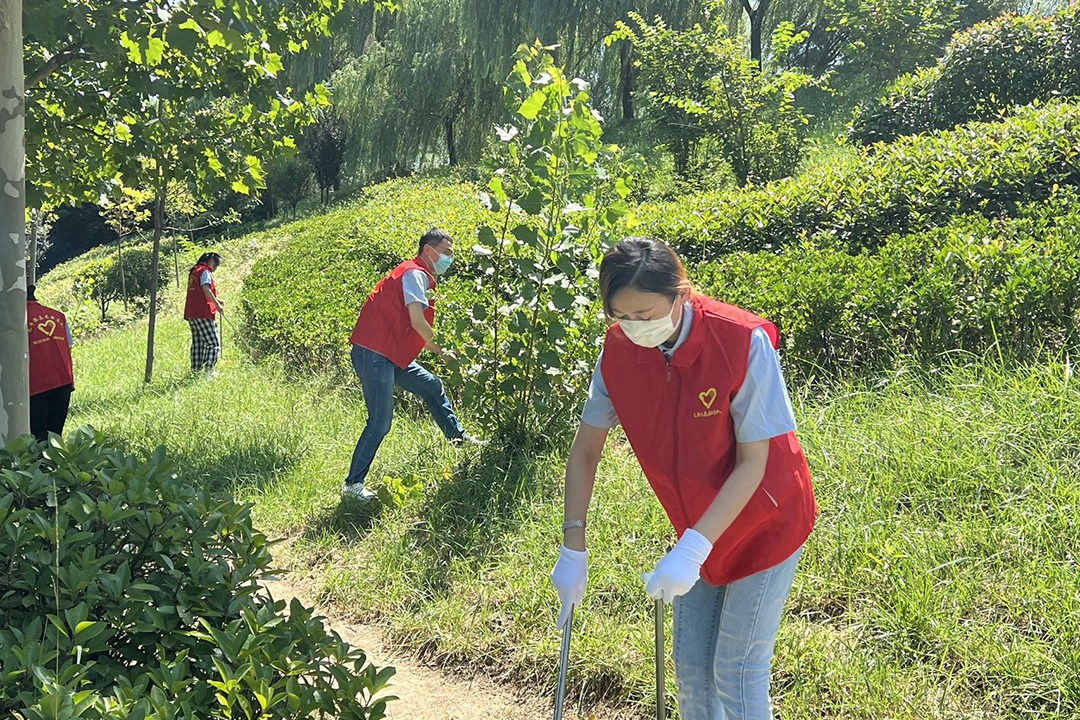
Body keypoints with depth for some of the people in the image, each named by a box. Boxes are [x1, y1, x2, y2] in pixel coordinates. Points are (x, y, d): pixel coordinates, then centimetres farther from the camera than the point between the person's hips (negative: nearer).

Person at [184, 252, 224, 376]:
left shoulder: (194, 271, 22)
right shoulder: (205, 271, -6)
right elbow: (206, 289, -18)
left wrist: (215, 299, 24)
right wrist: (217, 305, -12)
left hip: (191, 314, 9)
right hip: (203, 313, -9)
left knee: (197, 343, 13)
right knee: (214, 343, -9)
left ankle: (195, 371, 12)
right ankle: (208, 370, -20)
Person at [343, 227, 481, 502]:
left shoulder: (419, 276, 20)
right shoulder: (415, 273, -11)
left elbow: (414, 332, 20)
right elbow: (417, 320, -23)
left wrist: (440, 351, 10)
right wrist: (442, 350, -10)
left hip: (391, 355, 10)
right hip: (373, 354, -10)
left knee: (432, 386, 21)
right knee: (380, 422, -9)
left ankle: (459, 438, 36)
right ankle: (352, 484, -2)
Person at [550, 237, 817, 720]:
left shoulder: (743, 341, -28)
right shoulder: (618, 350, -14)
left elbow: (753, 463, -24)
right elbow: (585, 449, -5)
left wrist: (692, 549, -31)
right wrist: (572, 550, -10)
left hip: (765, 524, -5)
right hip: (697, 529, 5)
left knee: (736, 672, -1)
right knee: (690, 669, 11)